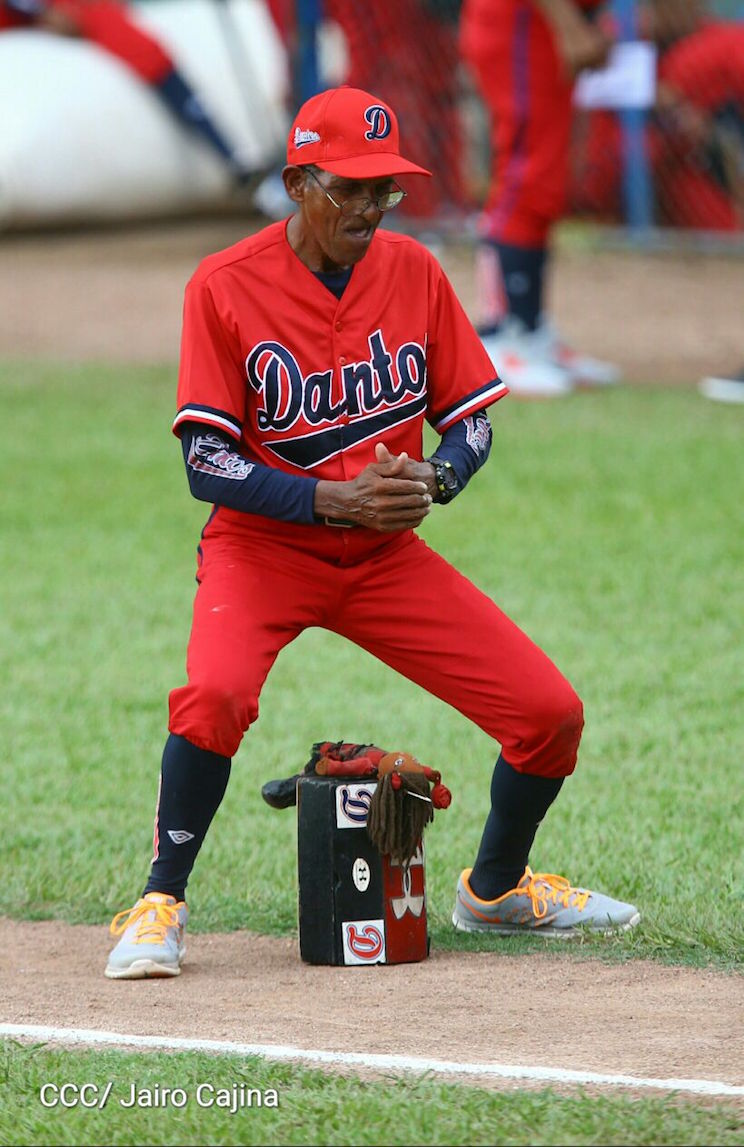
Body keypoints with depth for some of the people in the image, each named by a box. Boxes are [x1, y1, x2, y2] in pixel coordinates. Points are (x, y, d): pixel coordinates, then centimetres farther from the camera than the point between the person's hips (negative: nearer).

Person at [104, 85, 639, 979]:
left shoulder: (414, 271, 0)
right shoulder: (225, 286, -12)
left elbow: (470, 419, 6)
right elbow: (207, 464, -14)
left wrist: (433, 480, -17)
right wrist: (335, 500, -26)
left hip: (386, 556, 4)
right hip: (261, 547, -4)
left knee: (551, 712, -4)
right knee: (213, 696, -34)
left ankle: (495, 889, 24)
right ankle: (161, 904, -13)